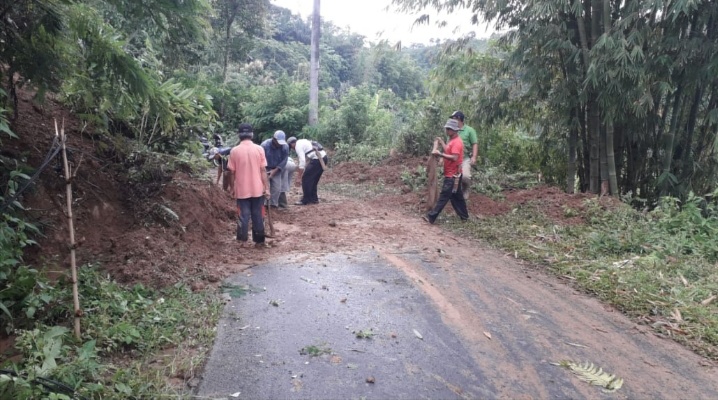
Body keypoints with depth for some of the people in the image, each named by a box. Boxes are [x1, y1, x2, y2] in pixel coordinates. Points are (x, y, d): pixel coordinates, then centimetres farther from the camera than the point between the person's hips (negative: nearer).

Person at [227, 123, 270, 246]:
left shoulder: (234, 151, -5)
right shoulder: (259, 149, -5)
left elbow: (232, 171, 0)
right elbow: (263, 170, -6)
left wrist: (233, 189, 13)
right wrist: (267, 188, -1)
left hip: (242, 190, 0)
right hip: (257, 189, 0)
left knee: (243, 216, 5)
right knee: (257, 215, 9)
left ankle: (242, 241, 7)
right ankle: (259, 240, 16)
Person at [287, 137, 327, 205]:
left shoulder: (298, 146, -2)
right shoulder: (303, 142, 25)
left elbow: (302, 160, -11)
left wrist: (299, 176, -8)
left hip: (317, 159, -9)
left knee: (305, 179, 0)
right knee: (314, 179, 20)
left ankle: (305, 200, 5)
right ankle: (314, 198, 26)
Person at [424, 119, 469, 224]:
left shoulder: (457, 142, -18)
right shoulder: (452, 140, 14)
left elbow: (454, 158, -28)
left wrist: (440, 154, -28)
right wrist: (441, 142, 17)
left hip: (453, 175, -10)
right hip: (451, 174, 10)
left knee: (443, 196, -8)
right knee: (456, 196, 15)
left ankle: (431, 217, -8)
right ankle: (463, 216, 23)